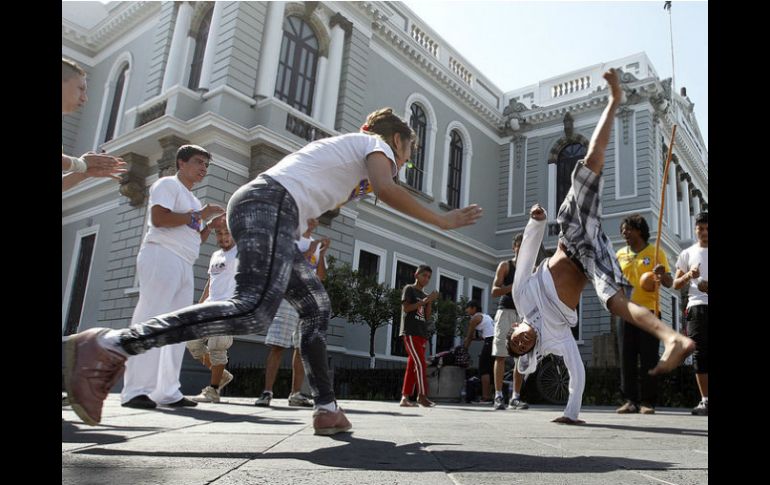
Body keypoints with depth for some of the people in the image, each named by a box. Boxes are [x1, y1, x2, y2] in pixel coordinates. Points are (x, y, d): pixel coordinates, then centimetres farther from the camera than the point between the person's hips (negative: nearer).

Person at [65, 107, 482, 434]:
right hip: (270, 204, -11)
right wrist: (442, 221, -2)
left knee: (316, 307, 11)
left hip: (257, 205, 11)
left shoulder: (349, 148, 36)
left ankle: (326, 410, 8)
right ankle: (107, 346, -28)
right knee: (253, 311, -26)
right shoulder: (377, 144, 11)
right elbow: (386, 189, -10)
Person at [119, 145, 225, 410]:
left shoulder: (193, 200, 27)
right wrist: (198, 215, -9)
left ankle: (167, 391, 8)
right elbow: (159, 218, -15)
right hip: (162, 255, -9)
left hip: (185, 265, 9)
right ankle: (135, 390, -11)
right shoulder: (168, 184, 2)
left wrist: (213, 224, 12)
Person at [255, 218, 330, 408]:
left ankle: (296, 393, 7)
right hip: (288, 298, -5)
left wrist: (322, 252, -3)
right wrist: (312, 248, -9)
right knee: (277, 345, -9)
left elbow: (321, 276, 8)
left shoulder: (317, 245, 19)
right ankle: (267, 392, -9)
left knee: (302, 347, 3)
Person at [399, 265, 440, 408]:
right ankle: (422, 395, -12)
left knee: (412, 366, 4)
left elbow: (427, 317, 15)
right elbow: (406, 308, -10)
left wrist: (430, 302, 2)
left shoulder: (424, 295, 22)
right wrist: (424, 300, -11)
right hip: (410, 332, -7)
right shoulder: (409, 289, 3)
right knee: (420, 363, -14)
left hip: (422, 334, 7)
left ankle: (405, 397, 5)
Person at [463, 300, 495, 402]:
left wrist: (463, 349, 13)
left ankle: (486, 397, -10)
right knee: (491, 370, 12)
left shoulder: (475, 318, 1)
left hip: (490, 342, -9)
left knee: (484, 370, -5)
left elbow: (469, 337, 4)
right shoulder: (486, 316, 26)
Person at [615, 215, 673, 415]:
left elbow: (669, 283, -2)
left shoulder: (655, 252, 2)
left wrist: (662, 274, -22)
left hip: (649, 311, -4)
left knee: (648, 358, -3)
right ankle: (630, 400, 7)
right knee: (627, 357, 2)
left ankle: (648, 402, 3)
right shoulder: (620, 254, 13)